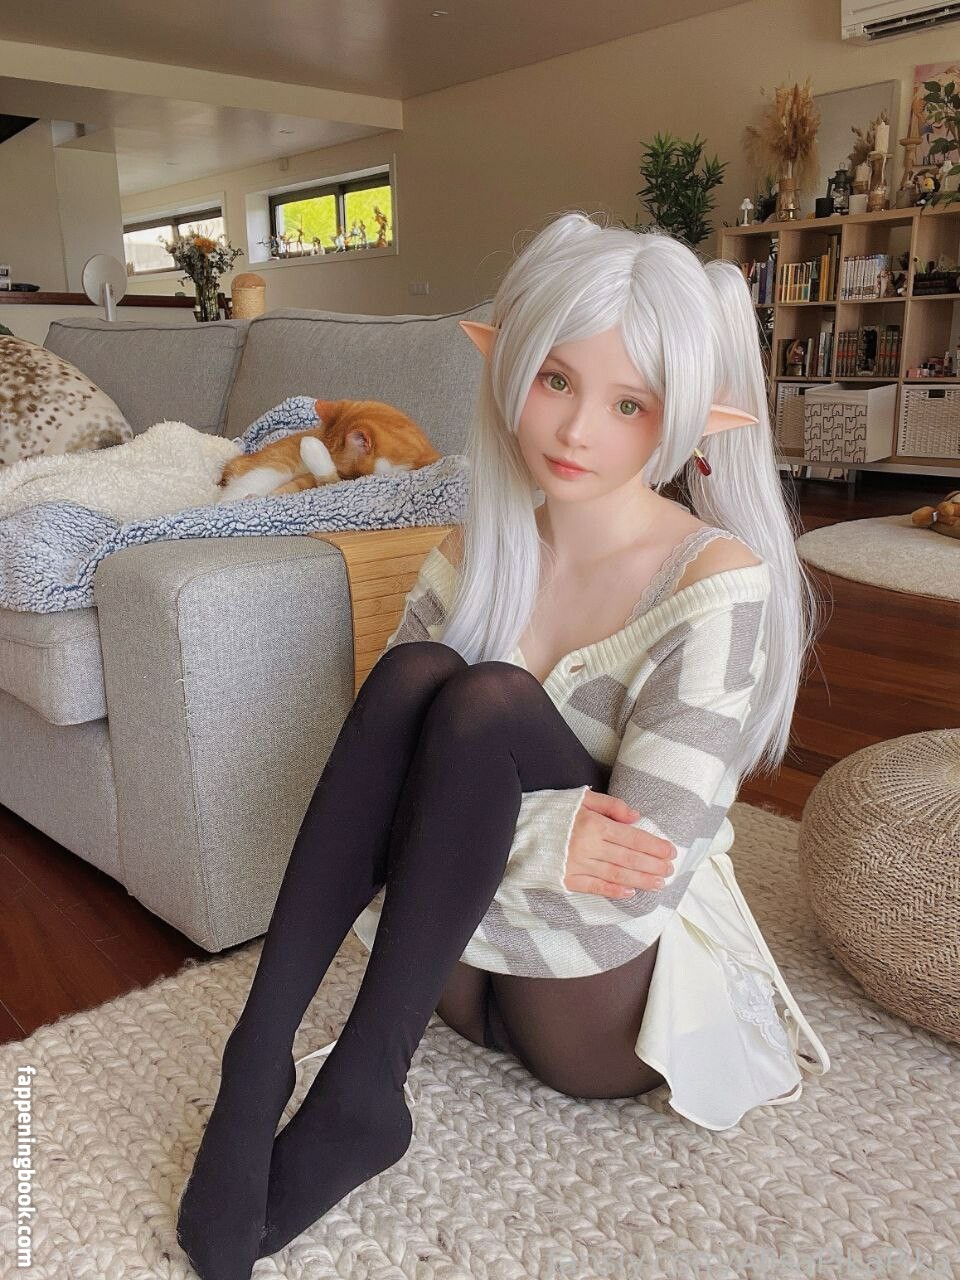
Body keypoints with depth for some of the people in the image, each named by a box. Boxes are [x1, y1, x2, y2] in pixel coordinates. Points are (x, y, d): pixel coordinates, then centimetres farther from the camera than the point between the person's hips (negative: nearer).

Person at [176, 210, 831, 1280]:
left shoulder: (721, 584, -17)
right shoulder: (475, 554, -2)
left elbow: (644, 874, -23)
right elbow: (391, 767, -8)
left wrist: (477, 824, -21)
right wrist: (539, 831, -25)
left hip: (612, 1004, -4)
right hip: (463, 970, 4)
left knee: (489, 700, -29)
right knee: (414, 671, -23)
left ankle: (357, 1096, -22)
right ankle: (259, 1059, -24)